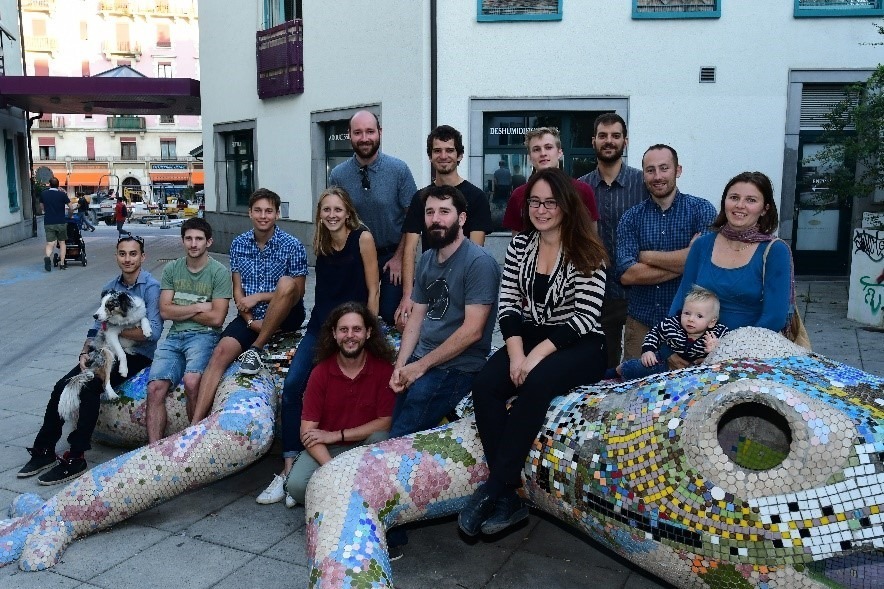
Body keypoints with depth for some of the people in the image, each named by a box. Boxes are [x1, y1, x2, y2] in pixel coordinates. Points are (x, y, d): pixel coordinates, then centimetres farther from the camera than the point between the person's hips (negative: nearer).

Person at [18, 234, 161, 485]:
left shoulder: (151, 287, -12)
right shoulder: (110, 288, 10)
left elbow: (153, 332, -20)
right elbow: (98, 326, 11)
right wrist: (85, 352, -6)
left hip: (138, 354, -7)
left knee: (90, 387, -25)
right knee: (62, 386, -8)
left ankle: (75, 458, -15)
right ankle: (44, 450, 5)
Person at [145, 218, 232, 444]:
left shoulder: (220, 272, -1)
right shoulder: (171, 269, 14)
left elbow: (216, 318, -8)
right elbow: (165, 311, 5)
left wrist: (180, 310, 1)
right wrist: (198, 307, -4)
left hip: (205, 335, -4)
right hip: (175, 336, 4)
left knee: (191, 381, -32)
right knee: (155, 388, -19)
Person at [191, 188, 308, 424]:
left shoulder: (292, 246, -7)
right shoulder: (239, 244, 5)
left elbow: (297, 292, -5)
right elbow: (238, 291, 4)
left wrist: (259, 297, -13)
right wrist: (250, 320, -12)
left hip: (285, 315, -3)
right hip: (251, 316, 3)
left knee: (286, 282, -34)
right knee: (221, 352, -21)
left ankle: (255, 349, -22)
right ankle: (195, 424, -25)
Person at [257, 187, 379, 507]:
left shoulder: (362, 237, -7)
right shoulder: (320, 243, 9)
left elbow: (372, 290, -6)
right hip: (320, 325, 5)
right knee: (292, 386, -12)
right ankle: (289, 469, -7)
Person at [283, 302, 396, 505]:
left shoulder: (383, 368, -10)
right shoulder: (320, 372, -8)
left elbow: (385, 421, -9)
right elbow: (308, 431, -12)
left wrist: (336, 435, -13)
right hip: (326, 450, 0)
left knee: (380, 438, -33)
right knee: (296, 485, -26)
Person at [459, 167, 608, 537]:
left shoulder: (587, 253, -7)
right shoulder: (520, 245, 7)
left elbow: (584, 317, -13)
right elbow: (507, 303, 2)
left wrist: (539, 354, -22)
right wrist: (516, 352, -13)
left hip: (578, 346, -4)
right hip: (528, 338, 5)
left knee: (536, 384, -35)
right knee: (485, 385, -24)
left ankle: (492, 489, -26)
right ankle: (509, 496, -21)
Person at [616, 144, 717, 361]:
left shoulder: (701, 209, -2)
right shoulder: (631, 217, 2)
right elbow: (626, 274, -10)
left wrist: (647, 256, -10)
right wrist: (683, 262, -14)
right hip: (641, 319, 2)